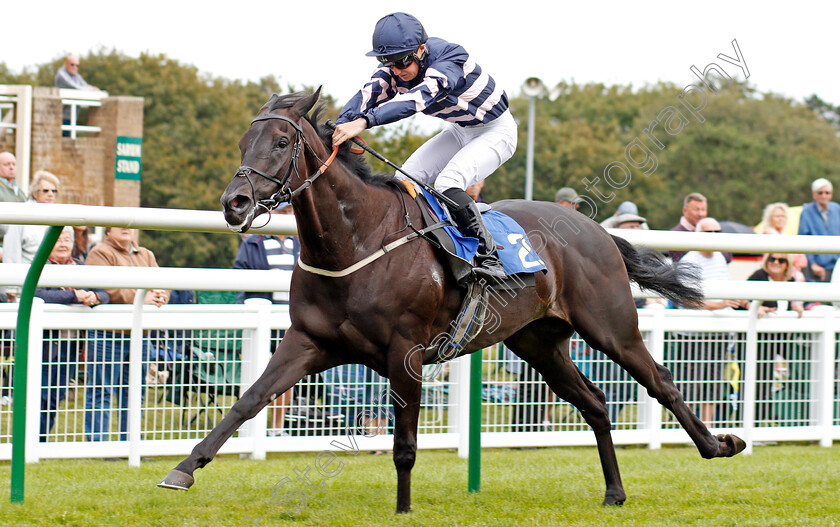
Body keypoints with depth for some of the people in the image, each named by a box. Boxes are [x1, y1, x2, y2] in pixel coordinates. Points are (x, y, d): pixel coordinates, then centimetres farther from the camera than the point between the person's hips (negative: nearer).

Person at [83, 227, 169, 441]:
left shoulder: (146, 256, 21)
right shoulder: (100, 253, -2)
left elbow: (162, 285, 13)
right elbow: (104, 289, -15)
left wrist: (159, 296, -12)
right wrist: (139, 298, -19)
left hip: (139, 334, 7)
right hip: (107, 334, -7)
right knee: (101, 391, -6)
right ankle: (97, 443, -4)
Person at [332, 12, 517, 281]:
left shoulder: (451, 60, -36)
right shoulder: (394, 68, -14)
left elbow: (418, 98, -52)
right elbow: (368, 95, -30)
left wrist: (363, 122, -64)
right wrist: (340, 127, -51)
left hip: (496, 131, -8)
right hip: (459, 131, 8)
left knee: (447, 184, -28)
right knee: (405, 179, -5)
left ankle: (489, 259, -20)